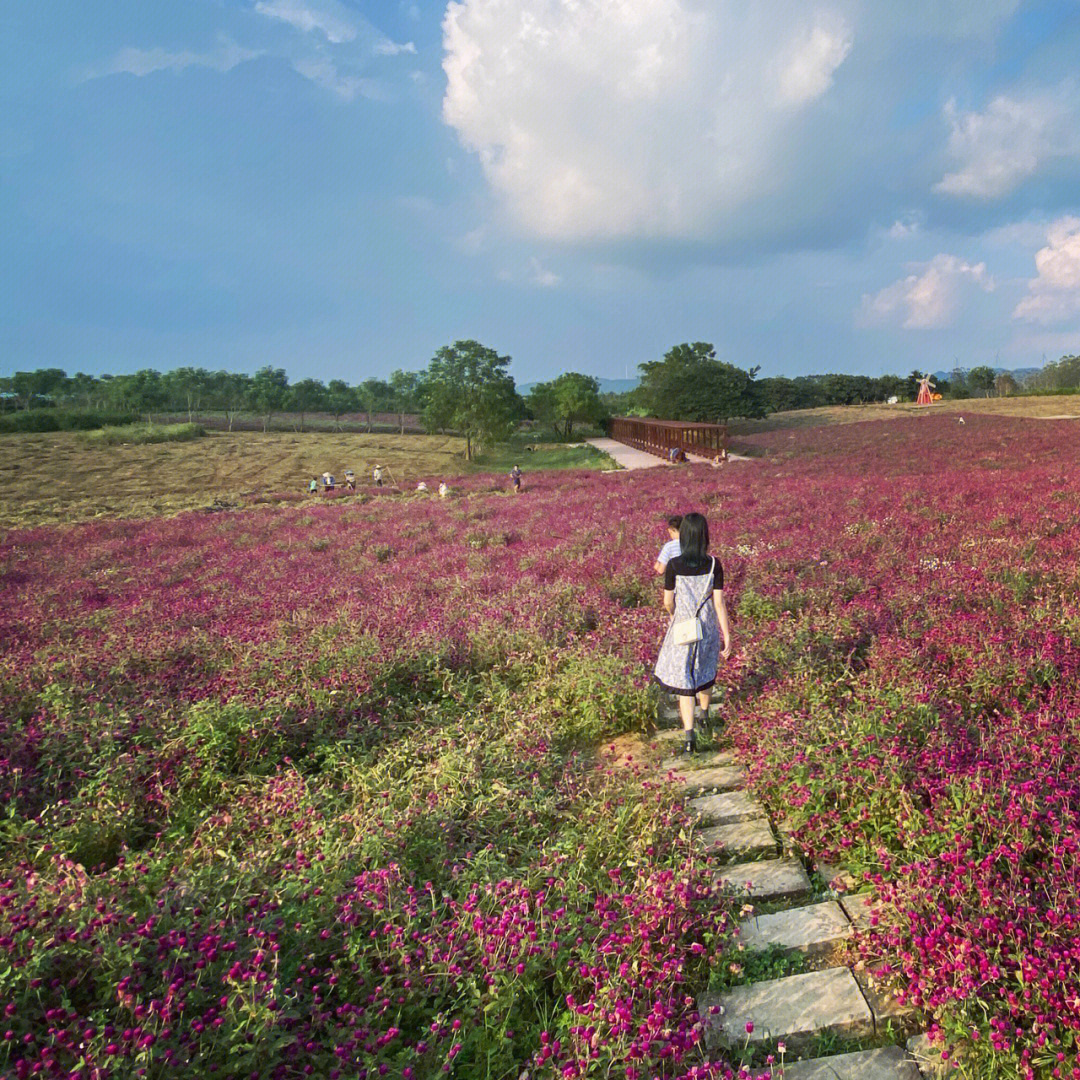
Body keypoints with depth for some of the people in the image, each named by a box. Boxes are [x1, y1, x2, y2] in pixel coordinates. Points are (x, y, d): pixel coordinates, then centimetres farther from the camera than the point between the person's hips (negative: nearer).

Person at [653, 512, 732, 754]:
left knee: (683, 680, 7)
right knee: (705, 671, 27)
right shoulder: (714, 564, -12)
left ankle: (689, 734, -4)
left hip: (683, 630, -2)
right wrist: (727, 636, -2)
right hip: (707, 628, 2)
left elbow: (668, 602, -7)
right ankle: (704, 714, 48)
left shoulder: (673, 565, -16)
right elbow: (719, 602, -10)